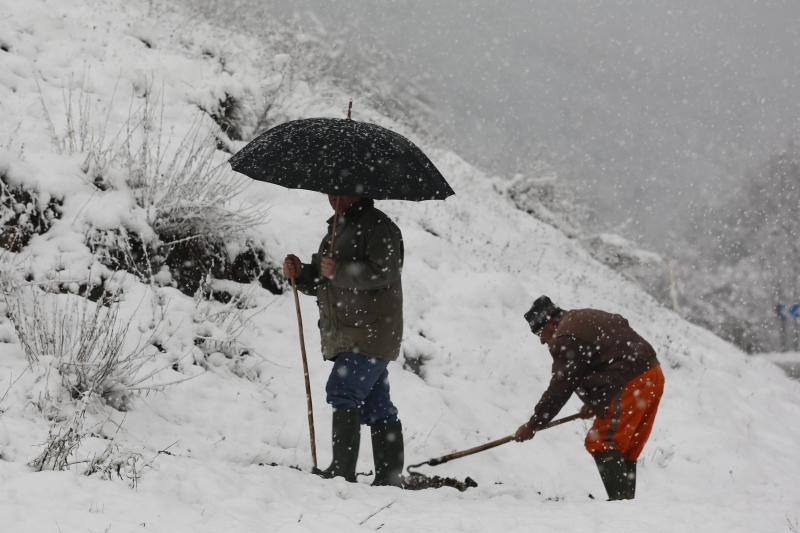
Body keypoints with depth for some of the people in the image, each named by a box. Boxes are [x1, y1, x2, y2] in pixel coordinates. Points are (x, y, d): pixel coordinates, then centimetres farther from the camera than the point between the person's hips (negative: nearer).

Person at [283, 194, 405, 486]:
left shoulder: (379, 227, -7)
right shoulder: (336, 230, 21)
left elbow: (382, 272, -21)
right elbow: (322, 285, 25)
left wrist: (338, 271, -25)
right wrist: (300, 273, 6)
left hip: (370, 333, -9)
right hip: (347, 336, 9)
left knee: (343, 391, -19)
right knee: (376, 406, 8)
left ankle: (342, 468, -21)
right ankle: (390, 475, 10)